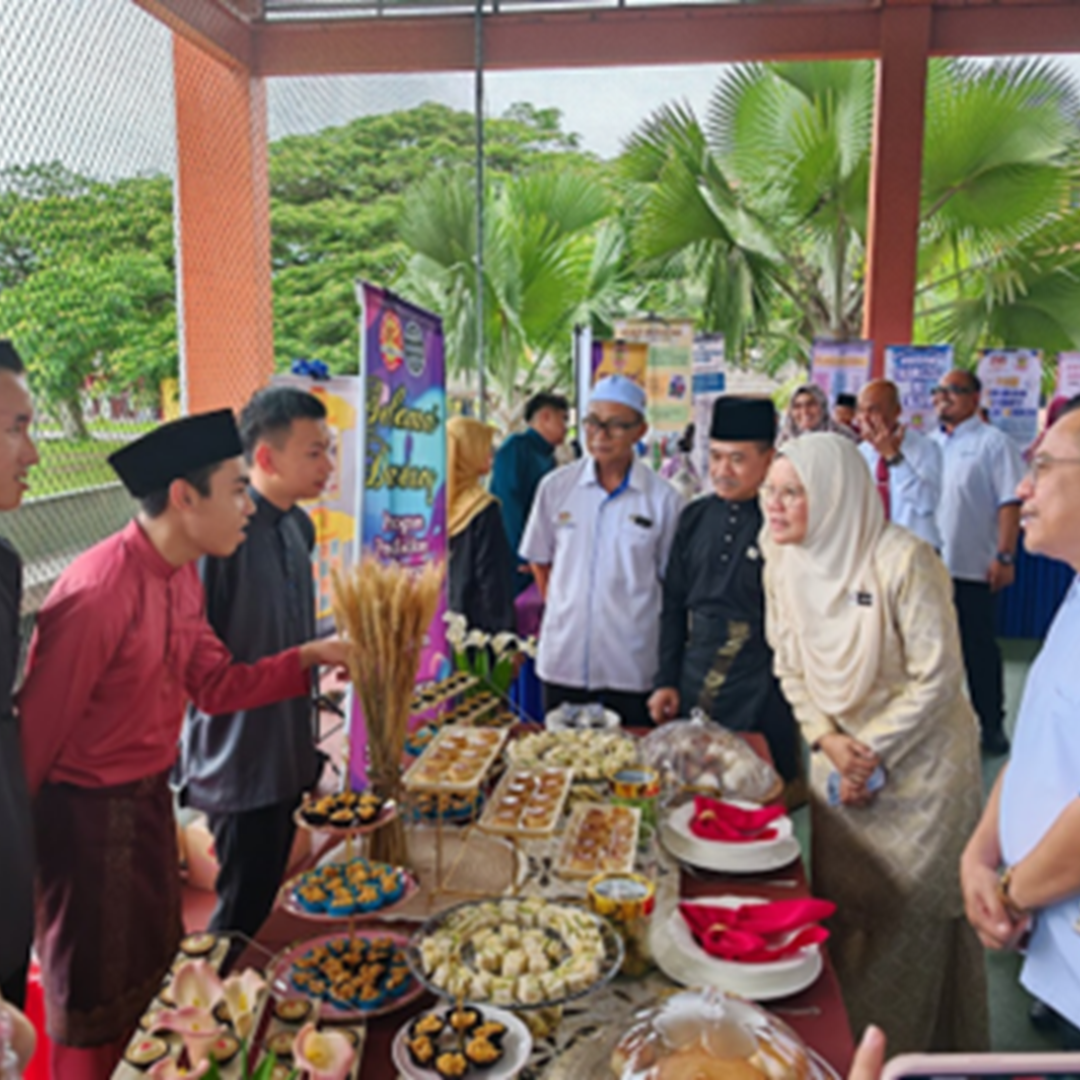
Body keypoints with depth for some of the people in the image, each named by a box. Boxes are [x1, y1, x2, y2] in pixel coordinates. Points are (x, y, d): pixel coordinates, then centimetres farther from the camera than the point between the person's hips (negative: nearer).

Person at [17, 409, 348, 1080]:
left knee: (153, 967, 25)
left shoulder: (183, 578, 0)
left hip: (151, 797, 9)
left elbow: (215, 686, 3)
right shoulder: (98, 593, -29)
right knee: (95, 1004, 12)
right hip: (90, 816, -8)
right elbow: (35, 731, -23)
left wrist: (310, 657, -7)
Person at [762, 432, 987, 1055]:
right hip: (840, 759, 6)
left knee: (914, 915, 7)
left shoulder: (903, 561, -22)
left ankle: (912, 1048, 28)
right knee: (840, 909, 16)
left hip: (918, 764, -5)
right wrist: (829, 741, -8)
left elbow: (937, 680, -18)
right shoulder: (785, 564, -4)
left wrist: (874, 756, -15)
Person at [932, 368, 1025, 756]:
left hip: (971, 568, -5)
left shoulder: (993, 443, -4)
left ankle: (991, 725, 18)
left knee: (978, 650, 4)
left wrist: (1004, 557, -15)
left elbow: (1010, 503, -9)